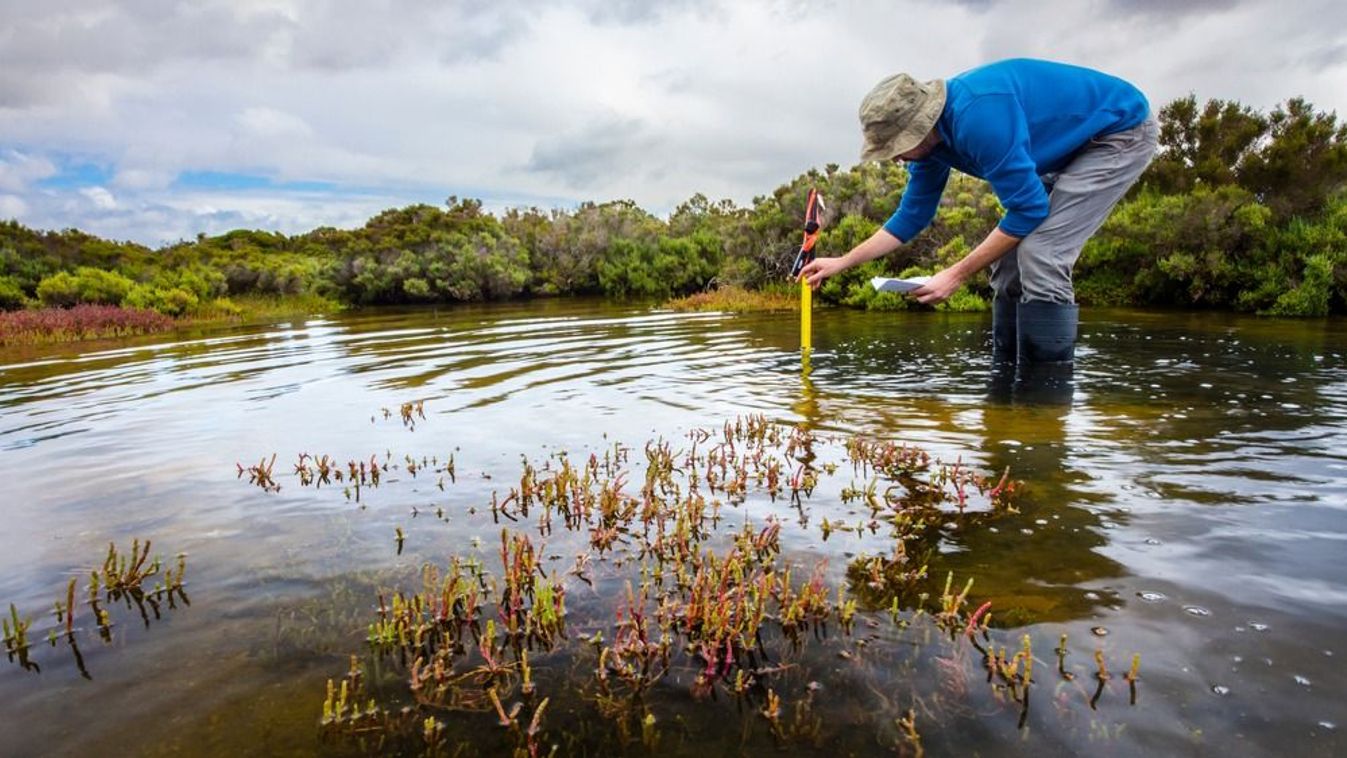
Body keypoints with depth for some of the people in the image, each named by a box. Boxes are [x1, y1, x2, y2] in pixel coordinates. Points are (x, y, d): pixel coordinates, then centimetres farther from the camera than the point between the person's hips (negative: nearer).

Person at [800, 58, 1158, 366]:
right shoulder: (929, 138, -5)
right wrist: (842, 262, 4)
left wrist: (957, 274, -24)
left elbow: (1029, 209, -28)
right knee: (1011, 260, 3)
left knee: (1039, 258, -22)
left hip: (1122, 130, -9)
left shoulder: (977, 115, -34)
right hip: (1071, 147, 9)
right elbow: (911, 216, 7)